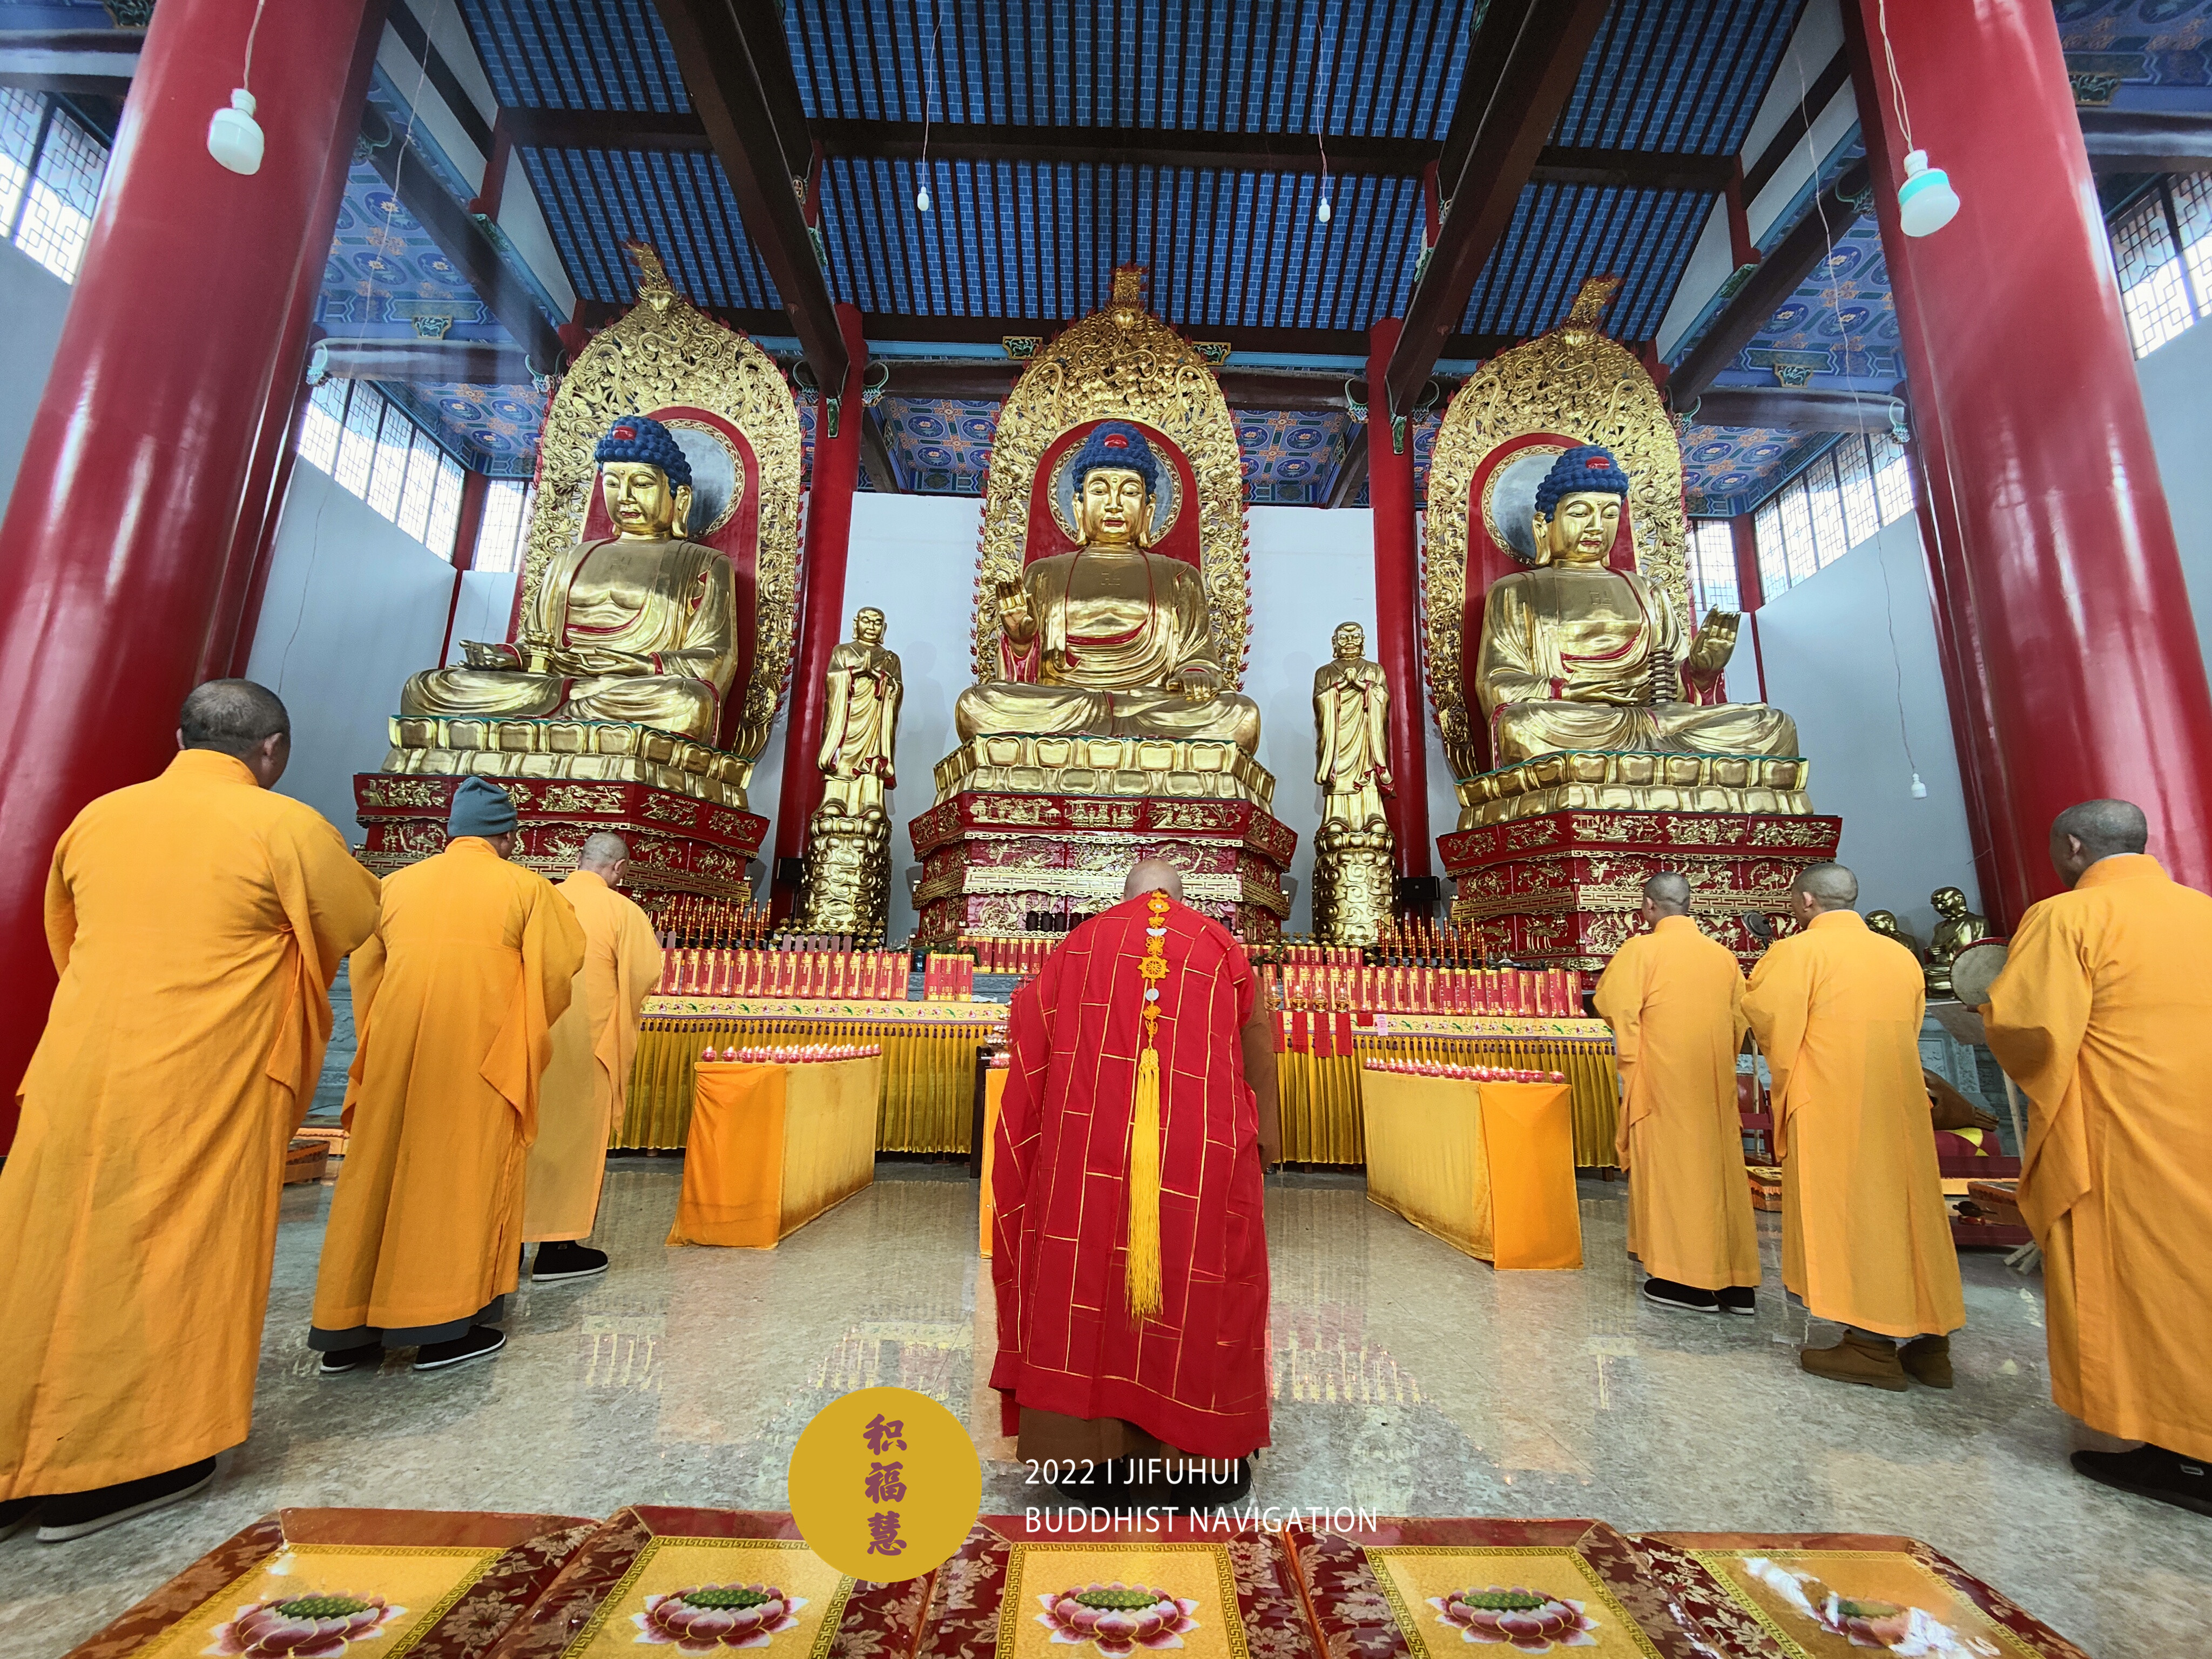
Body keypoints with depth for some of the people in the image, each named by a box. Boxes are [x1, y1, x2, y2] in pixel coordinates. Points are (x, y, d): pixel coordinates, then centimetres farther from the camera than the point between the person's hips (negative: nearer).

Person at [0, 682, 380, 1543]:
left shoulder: (97, 817, 7)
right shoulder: (285, 826, -11)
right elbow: (364, 920, 3)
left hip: (76, 1075, 6)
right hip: (198, 1090, -5)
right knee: (168, 1257, 6)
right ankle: (114, 1467, 16)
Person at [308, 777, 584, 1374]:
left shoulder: (395, 884, 10)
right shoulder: (527, 888, -1)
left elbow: (364, 972, 15)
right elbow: (556, 970, -1)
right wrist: (524, 1035, 17)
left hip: (396, 1054, 4)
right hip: (481, 1051, -4)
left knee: (379, 1175, 12)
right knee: (466, 1175, 4)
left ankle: (348, 1330, 20)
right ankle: (445, 1328, 9)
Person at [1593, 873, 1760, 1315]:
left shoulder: (1640, 950, -11)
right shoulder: (1724, 955, 6)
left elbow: (1609, 1003, -11)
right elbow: (1739, 1021, 12)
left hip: (1664, 1080, -5)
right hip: (1716, 1082, 5)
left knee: (1671, 1168, 3)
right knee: (1720, 1169, 11)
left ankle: (1687, 1282, 10)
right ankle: (1736, 1282, 18)